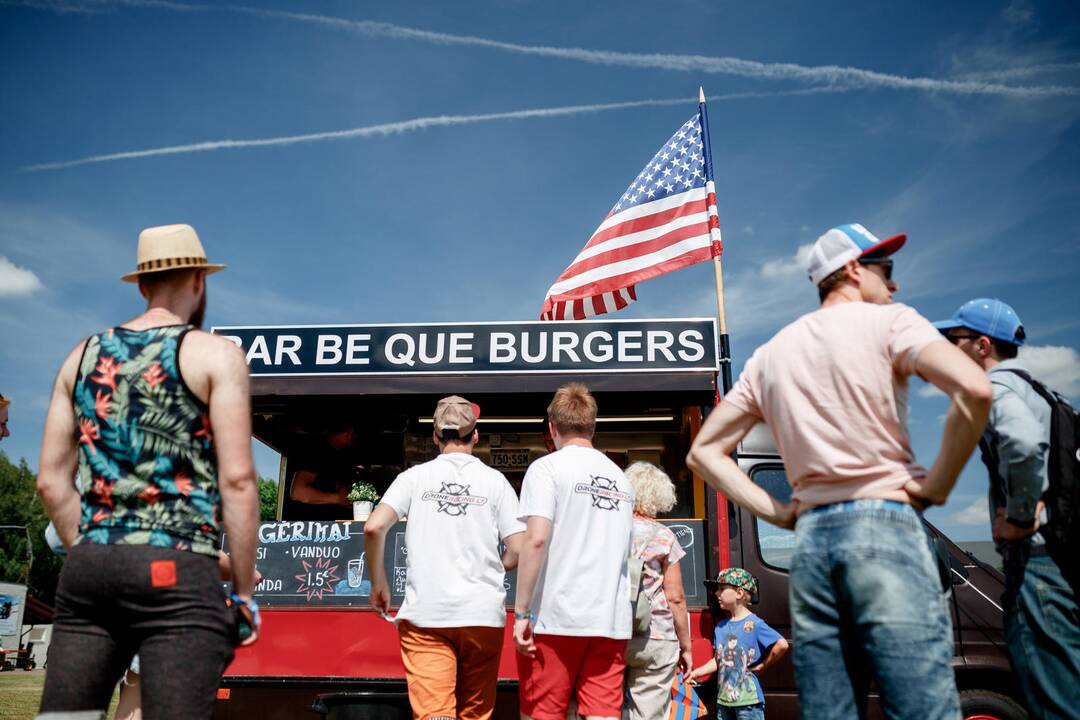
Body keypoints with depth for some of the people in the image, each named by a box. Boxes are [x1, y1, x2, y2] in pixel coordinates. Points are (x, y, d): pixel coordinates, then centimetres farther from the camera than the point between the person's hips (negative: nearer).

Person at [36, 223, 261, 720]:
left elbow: (51, 482, 13)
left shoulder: (83, 356, 14)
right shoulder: (216, 354, -1)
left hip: (87, 568, 6)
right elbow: (237, 480, -9)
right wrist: (244, 592, -2)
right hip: (176, 571, -5)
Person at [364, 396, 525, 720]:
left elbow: (373, 528, -9)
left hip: (426, 614, -1)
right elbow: (518, 551, -2)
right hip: (483, 614, 1)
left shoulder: (416, 476, 3)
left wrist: (378, 583, 5)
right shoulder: (494, 480, 3)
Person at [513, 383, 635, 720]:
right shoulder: (621, 478, 15)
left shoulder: (547, 467, -3)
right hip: (612, 619, 5)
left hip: (556, 617, -5)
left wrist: (521, 613, -11)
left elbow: (536, 539, -14)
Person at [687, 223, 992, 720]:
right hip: (884, 527, -5)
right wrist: (932, 489, -5)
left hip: (810, 539, 5)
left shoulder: (770, 354, 17)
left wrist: (781, 513, 11)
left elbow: (704, 451, 17)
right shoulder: (887, 321, 2)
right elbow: (974, 390, -15)